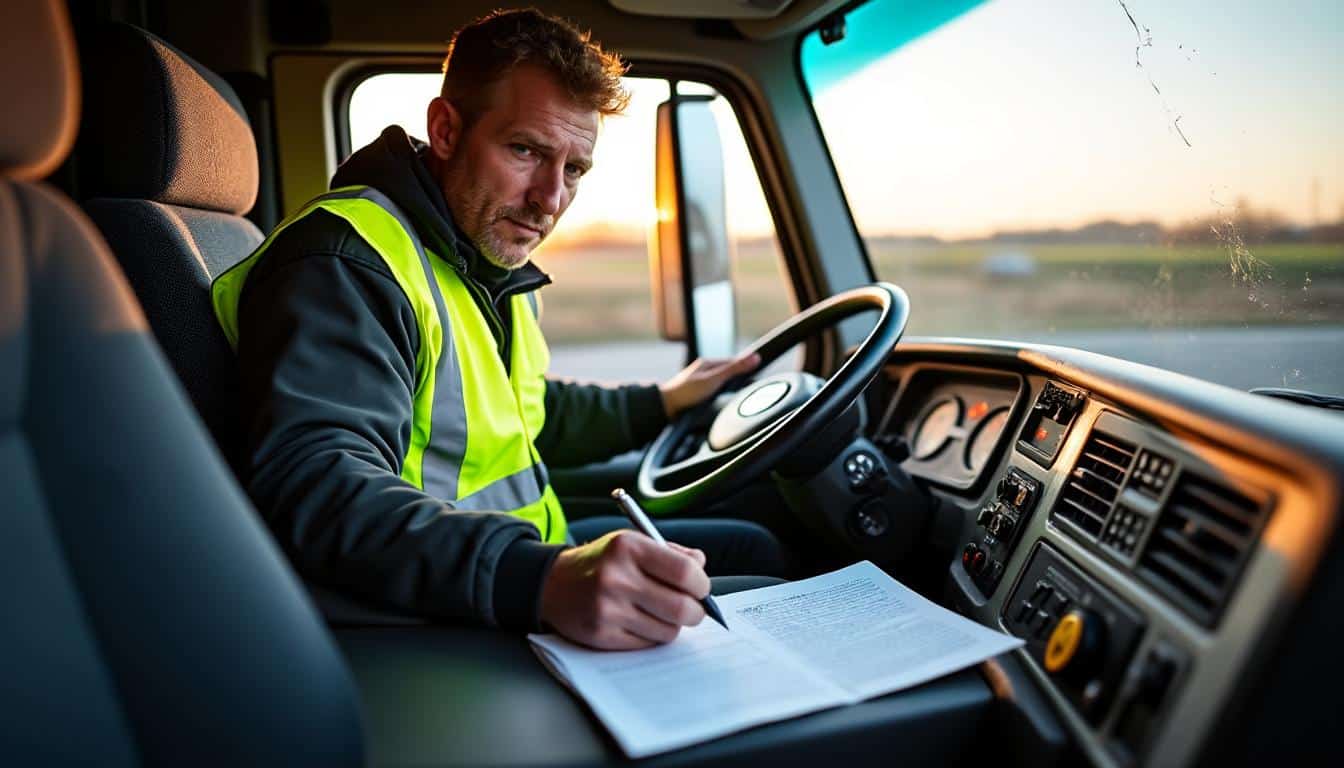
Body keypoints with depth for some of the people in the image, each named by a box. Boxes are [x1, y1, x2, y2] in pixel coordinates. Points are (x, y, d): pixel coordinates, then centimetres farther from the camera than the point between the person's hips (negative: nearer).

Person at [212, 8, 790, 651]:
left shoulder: (495, 260, 11)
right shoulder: (348, 263, -22)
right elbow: (312, 486, -38)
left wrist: (662, 404, 27)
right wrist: (544, 581, -51)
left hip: (528, 553, 10)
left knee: (750, 546, 18)